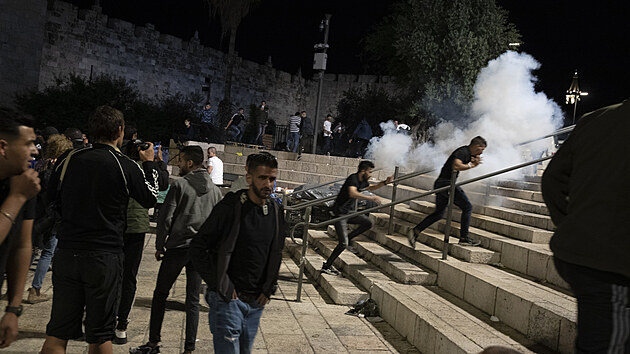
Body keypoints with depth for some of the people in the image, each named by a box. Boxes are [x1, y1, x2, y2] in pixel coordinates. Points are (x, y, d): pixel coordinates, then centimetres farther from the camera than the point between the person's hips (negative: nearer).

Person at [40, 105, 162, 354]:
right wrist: (149, 164, 16)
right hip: (105, 257, -3)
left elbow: (51, 198, 11)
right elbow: (150, 199, 4)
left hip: (67, 254, 3)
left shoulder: (69, 159, -1)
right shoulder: (126, 166, -10)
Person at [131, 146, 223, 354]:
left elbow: (166, 218, -8)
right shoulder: (215, 190, 7)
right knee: (193, 300, 9)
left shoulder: (180, 185, -7)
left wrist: (160, 246, 2)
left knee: (160, 294, 11)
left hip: (177, 248, -4)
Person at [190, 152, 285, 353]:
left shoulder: (276, 211, 4)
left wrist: (269, 288, 8)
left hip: (256, 302, 6)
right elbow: (197, 248, -11)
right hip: (228, 299, -6)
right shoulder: (230, 208, -14)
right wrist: (220, 284, -14)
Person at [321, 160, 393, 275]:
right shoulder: (353, 179, -21)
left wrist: (385, 182, 15)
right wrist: (371, 198, -42)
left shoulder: (363, 182, 6)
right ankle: (326, 266, 3)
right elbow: (353, 193, -41)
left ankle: (346, 238, 11)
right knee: (343, 244, -9)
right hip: (339, 213, -9)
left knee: (368, 223, -1)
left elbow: (371, 187, 29)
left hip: (349, 212, 9)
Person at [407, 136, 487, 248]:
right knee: (467, 207, -1)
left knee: (439, 213, 13)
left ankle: (415, 231, 8)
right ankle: (464, 238, 1)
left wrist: (476, 160, 11)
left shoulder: (468, 152, 17)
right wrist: (471, 165, -14)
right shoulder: (463, 152, -12)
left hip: (440, 184, 10)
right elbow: (456, 165, -28)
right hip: (447, 183, -10)